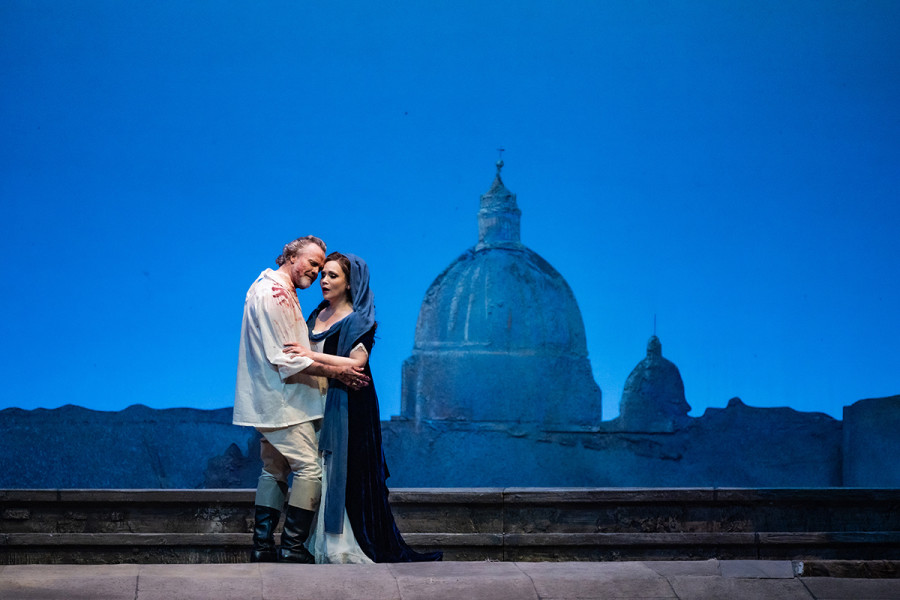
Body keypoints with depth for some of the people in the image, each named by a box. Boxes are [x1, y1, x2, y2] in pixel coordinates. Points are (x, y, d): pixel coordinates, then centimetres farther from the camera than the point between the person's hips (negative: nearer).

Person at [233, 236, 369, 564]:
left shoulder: (280, 292, 18)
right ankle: (292, 548, -8)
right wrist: (334, 370, -20)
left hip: (272, 400, 11)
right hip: (281, 401, -11)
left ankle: (262, 546, 15)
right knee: (309, 468, -10)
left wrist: (336, 367, 16)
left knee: (275, 470, 12)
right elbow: (283, 358, -21)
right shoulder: (272, 294, -16)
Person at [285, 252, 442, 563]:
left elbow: (356, 362, -19)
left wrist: (313, 356, -22)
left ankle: (348, 547, -2)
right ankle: (322, 546, 10)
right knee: (319, 471, 5)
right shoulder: (316, 316, 15)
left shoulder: (359, 320, -6)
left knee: (345, 474, -6)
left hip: (347, 407, -6)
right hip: (317, 403, 6)